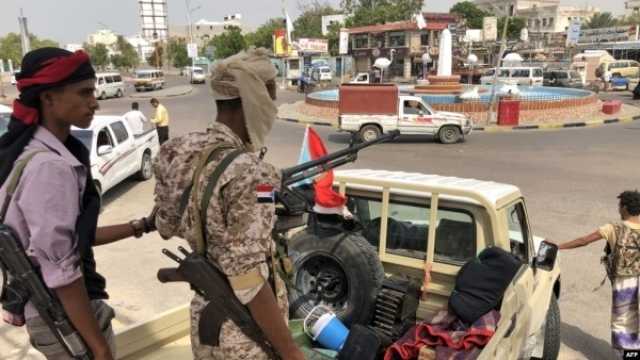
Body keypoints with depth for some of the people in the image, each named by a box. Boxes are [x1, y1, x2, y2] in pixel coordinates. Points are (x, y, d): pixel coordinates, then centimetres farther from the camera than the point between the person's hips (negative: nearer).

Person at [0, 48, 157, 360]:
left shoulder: (30, 152, 4)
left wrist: (139, 227, 9)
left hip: (48, 310, 9)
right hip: (66, 318, -9)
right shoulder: (51, 167, -26)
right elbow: (61, 270, -27)